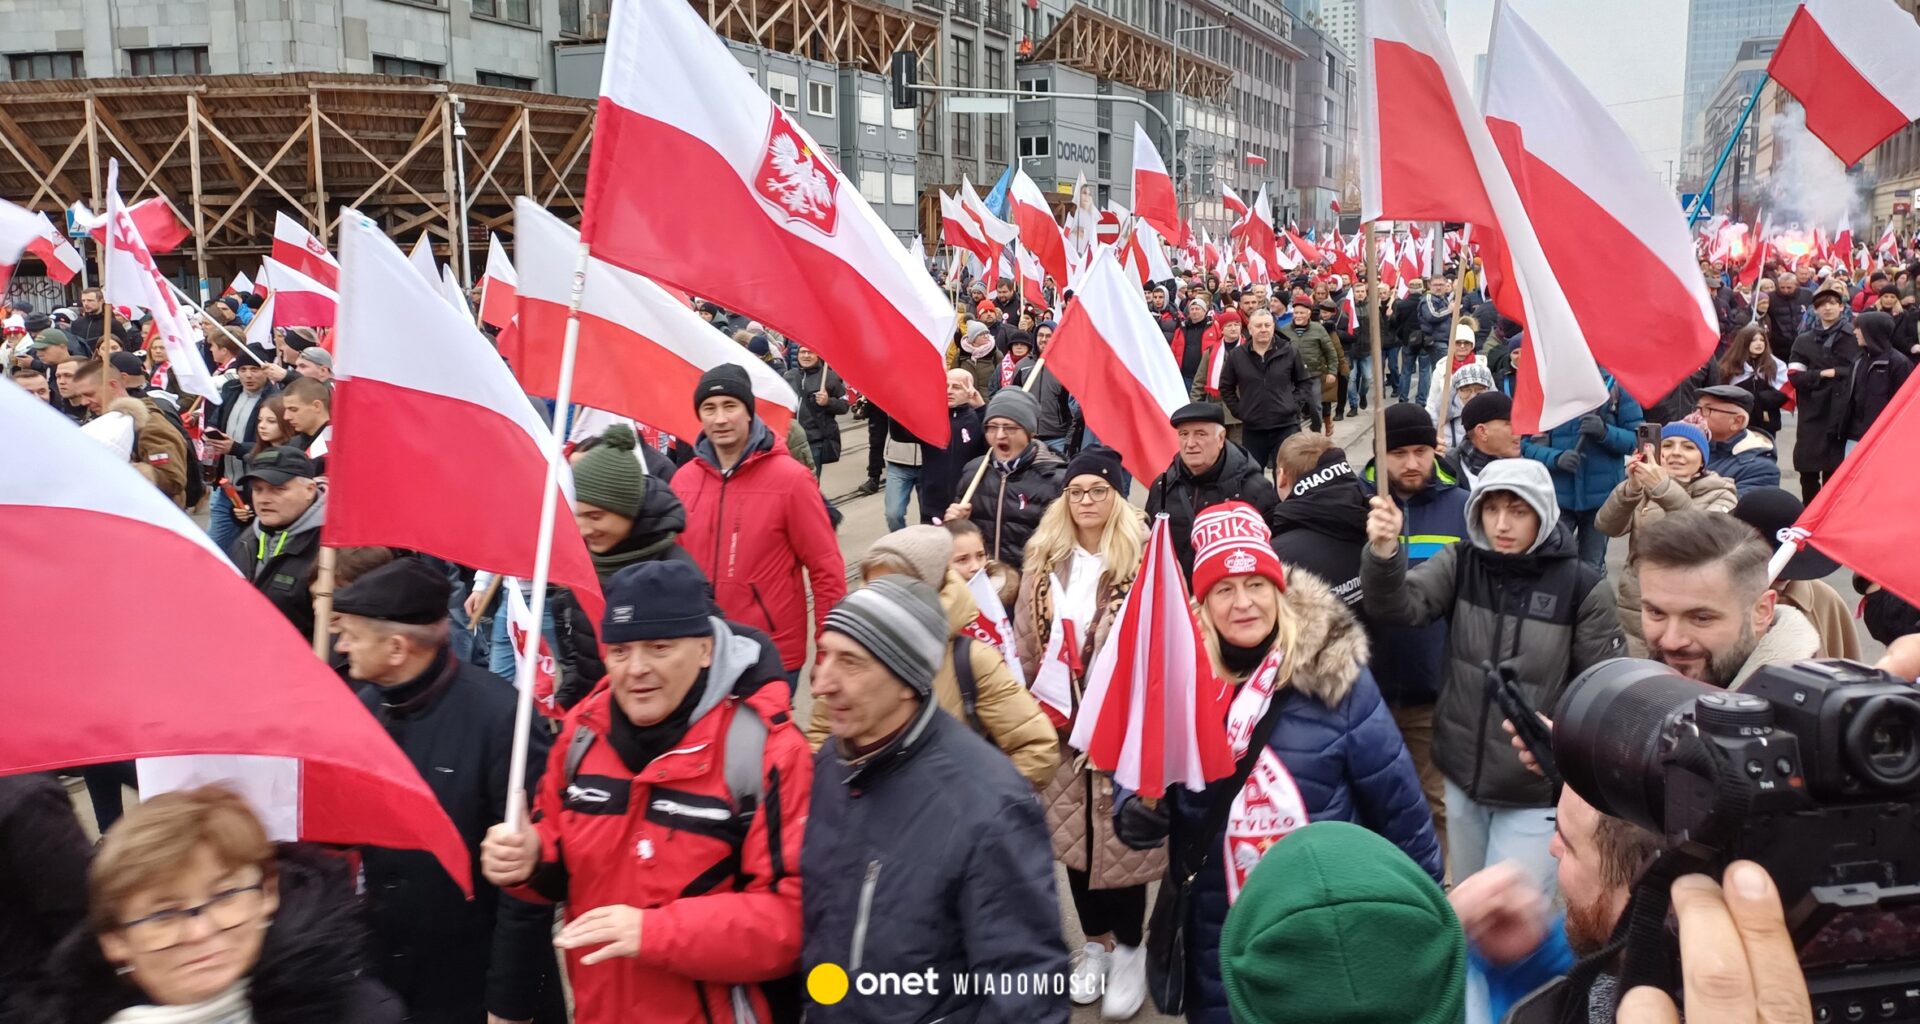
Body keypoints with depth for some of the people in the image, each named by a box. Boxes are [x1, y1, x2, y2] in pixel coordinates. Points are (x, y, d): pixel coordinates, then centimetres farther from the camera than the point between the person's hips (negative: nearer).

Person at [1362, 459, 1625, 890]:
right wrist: (1384, 552, -38)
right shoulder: (1460, 564, -3)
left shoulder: (1581, 585, -13)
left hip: (1534, 792, -4)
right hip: (1462, 777, 4)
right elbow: (1399, 606, -19)